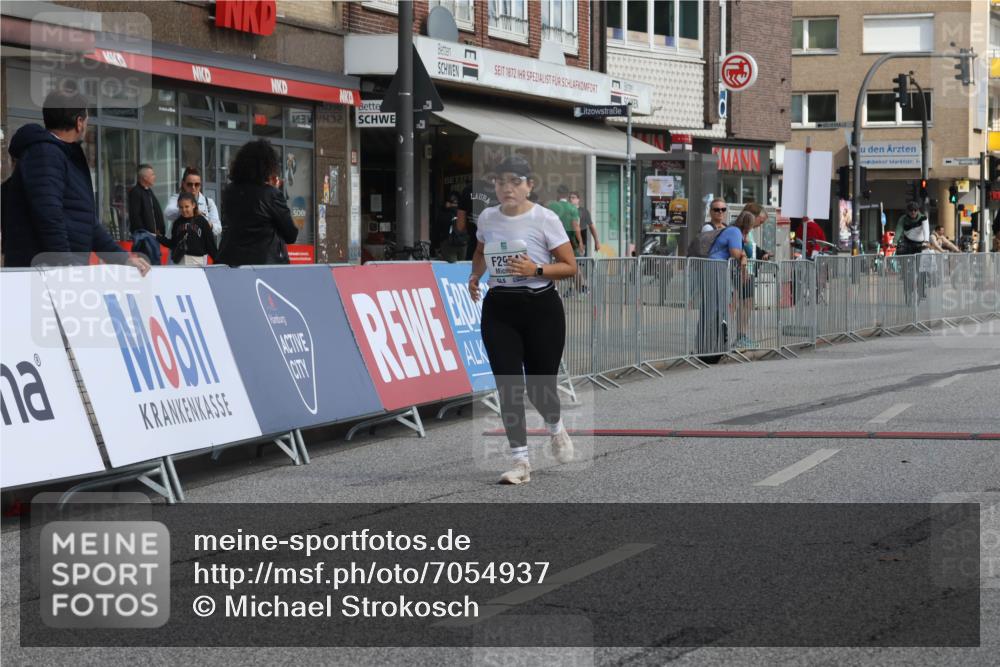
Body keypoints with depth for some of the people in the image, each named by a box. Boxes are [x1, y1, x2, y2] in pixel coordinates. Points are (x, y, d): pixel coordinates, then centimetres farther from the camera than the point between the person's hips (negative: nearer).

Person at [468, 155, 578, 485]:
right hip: (499, 309, 3)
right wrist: (475, 276, 9)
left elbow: (570, 267, -6)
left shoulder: (545, 219, -8)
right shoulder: (487, 218, 6)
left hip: (541, 308, -3)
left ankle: (555, 428, 37)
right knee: (508, 384, -7)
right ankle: (520, 460, 0)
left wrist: (536, 269, -21)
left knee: (539, 386, 1)